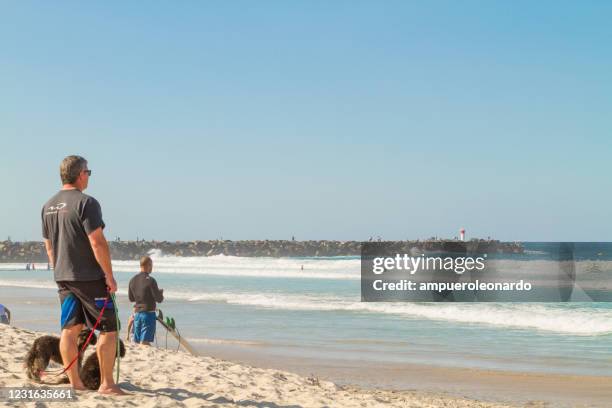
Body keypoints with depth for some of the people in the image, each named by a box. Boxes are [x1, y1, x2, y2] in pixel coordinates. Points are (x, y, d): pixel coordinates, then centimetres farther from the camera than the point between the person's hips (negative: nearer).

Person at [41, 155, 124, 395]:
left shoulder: (48, 206, 9)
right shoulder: (85, 202, -15)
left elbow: (49, 246, 16)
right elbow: (97, 243, -19)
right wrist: (109, 276, -14)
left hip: (62, 277, 8)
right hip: (89, 277, -8)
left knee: (70, 329, 10)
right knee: (108, 329, 1)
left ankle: (75, 383, 13)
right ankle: (106, 384, 1)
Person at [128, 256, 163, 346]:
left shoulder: (132, 280, 6)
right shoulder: (150, 280, -14)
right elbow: (159, 299, -11)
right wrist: (160, 292, 8)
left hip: (137, 313, 6)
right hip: (148, 313, -6)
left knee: (136, 341, 11)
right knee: (145, 341, -7)